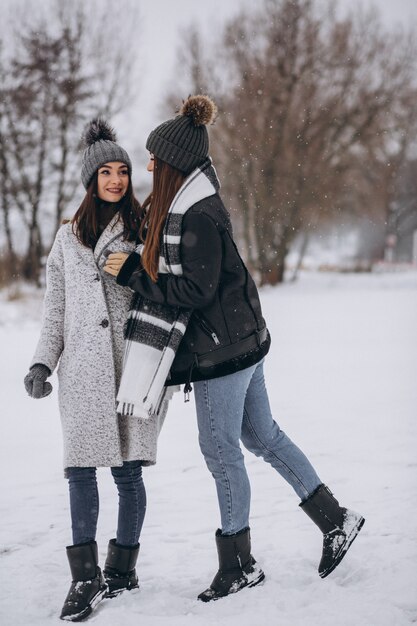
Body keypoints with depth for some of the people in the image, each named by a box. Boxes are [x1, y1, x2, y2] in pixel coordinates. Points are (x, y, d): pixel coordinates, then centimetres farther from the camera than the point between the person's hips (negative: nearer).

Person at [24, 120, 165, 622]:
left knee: (127, 470, 1)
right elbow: (55, 311, 16)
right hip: (83, 370, 2)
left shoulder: (145, 229, 7)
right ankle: (85, 577, 0)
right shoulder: (68, 238, 16)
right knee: (81, 469, -5)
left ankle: (122, 567, 15)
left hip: (135, 364, -2)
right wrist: (41, 363, 4)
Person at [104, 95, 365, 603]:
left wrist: (132, 273, -20)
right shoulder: (178, 203, 9)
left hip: (223, 347, -10)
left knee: (220, 450, 1)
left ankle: (238, 565, 13)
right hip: (241, 338, 10)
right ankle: (334, 519, 25)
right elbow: (170, 270, 19)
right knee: (261, 435, 17)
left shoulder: (198, 217, -22)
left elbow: (197, 290, -23)